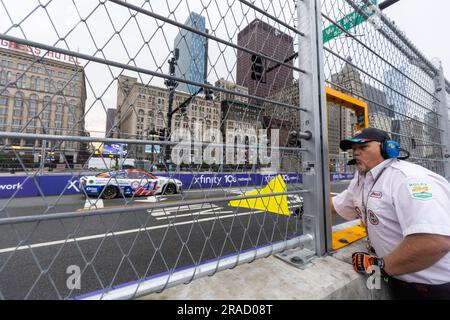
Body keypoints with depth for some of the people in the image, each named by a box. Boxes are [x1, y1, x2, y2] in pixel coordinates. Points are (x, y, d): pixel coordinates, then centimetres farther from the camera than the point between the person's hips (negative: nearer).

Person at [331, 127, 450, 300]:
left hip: (433, 288, -7)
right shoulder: (360, 182, 3)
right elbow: (335, 205, 19)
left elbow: (436, 241, -37)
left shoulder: (407, 177, -25)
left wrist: (379, 265, -26)